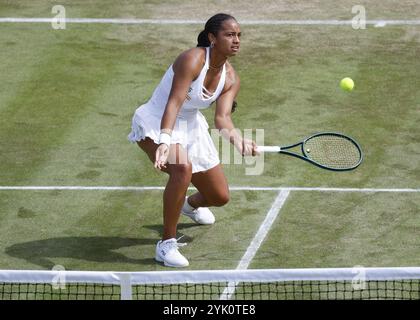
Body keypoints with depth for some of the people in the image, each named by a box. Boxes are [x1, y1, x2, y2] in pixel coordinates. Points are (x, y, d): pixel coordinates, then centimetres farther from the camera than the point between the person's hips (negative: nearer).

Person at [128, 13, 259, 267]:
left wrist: (238, 140, -40)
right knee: (182, 168, -38)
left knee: (220, 197, 10)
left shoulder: (230, 79, -6)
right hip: (156, 123, -7)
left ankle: (191, 205, 50)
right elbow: (174, 103, -36)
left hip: (191, 127, 7)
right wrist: (165, 140, -51)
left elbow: (222, 117, -19)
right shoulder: (193, 60, -26)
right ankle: (167, 244, -27)